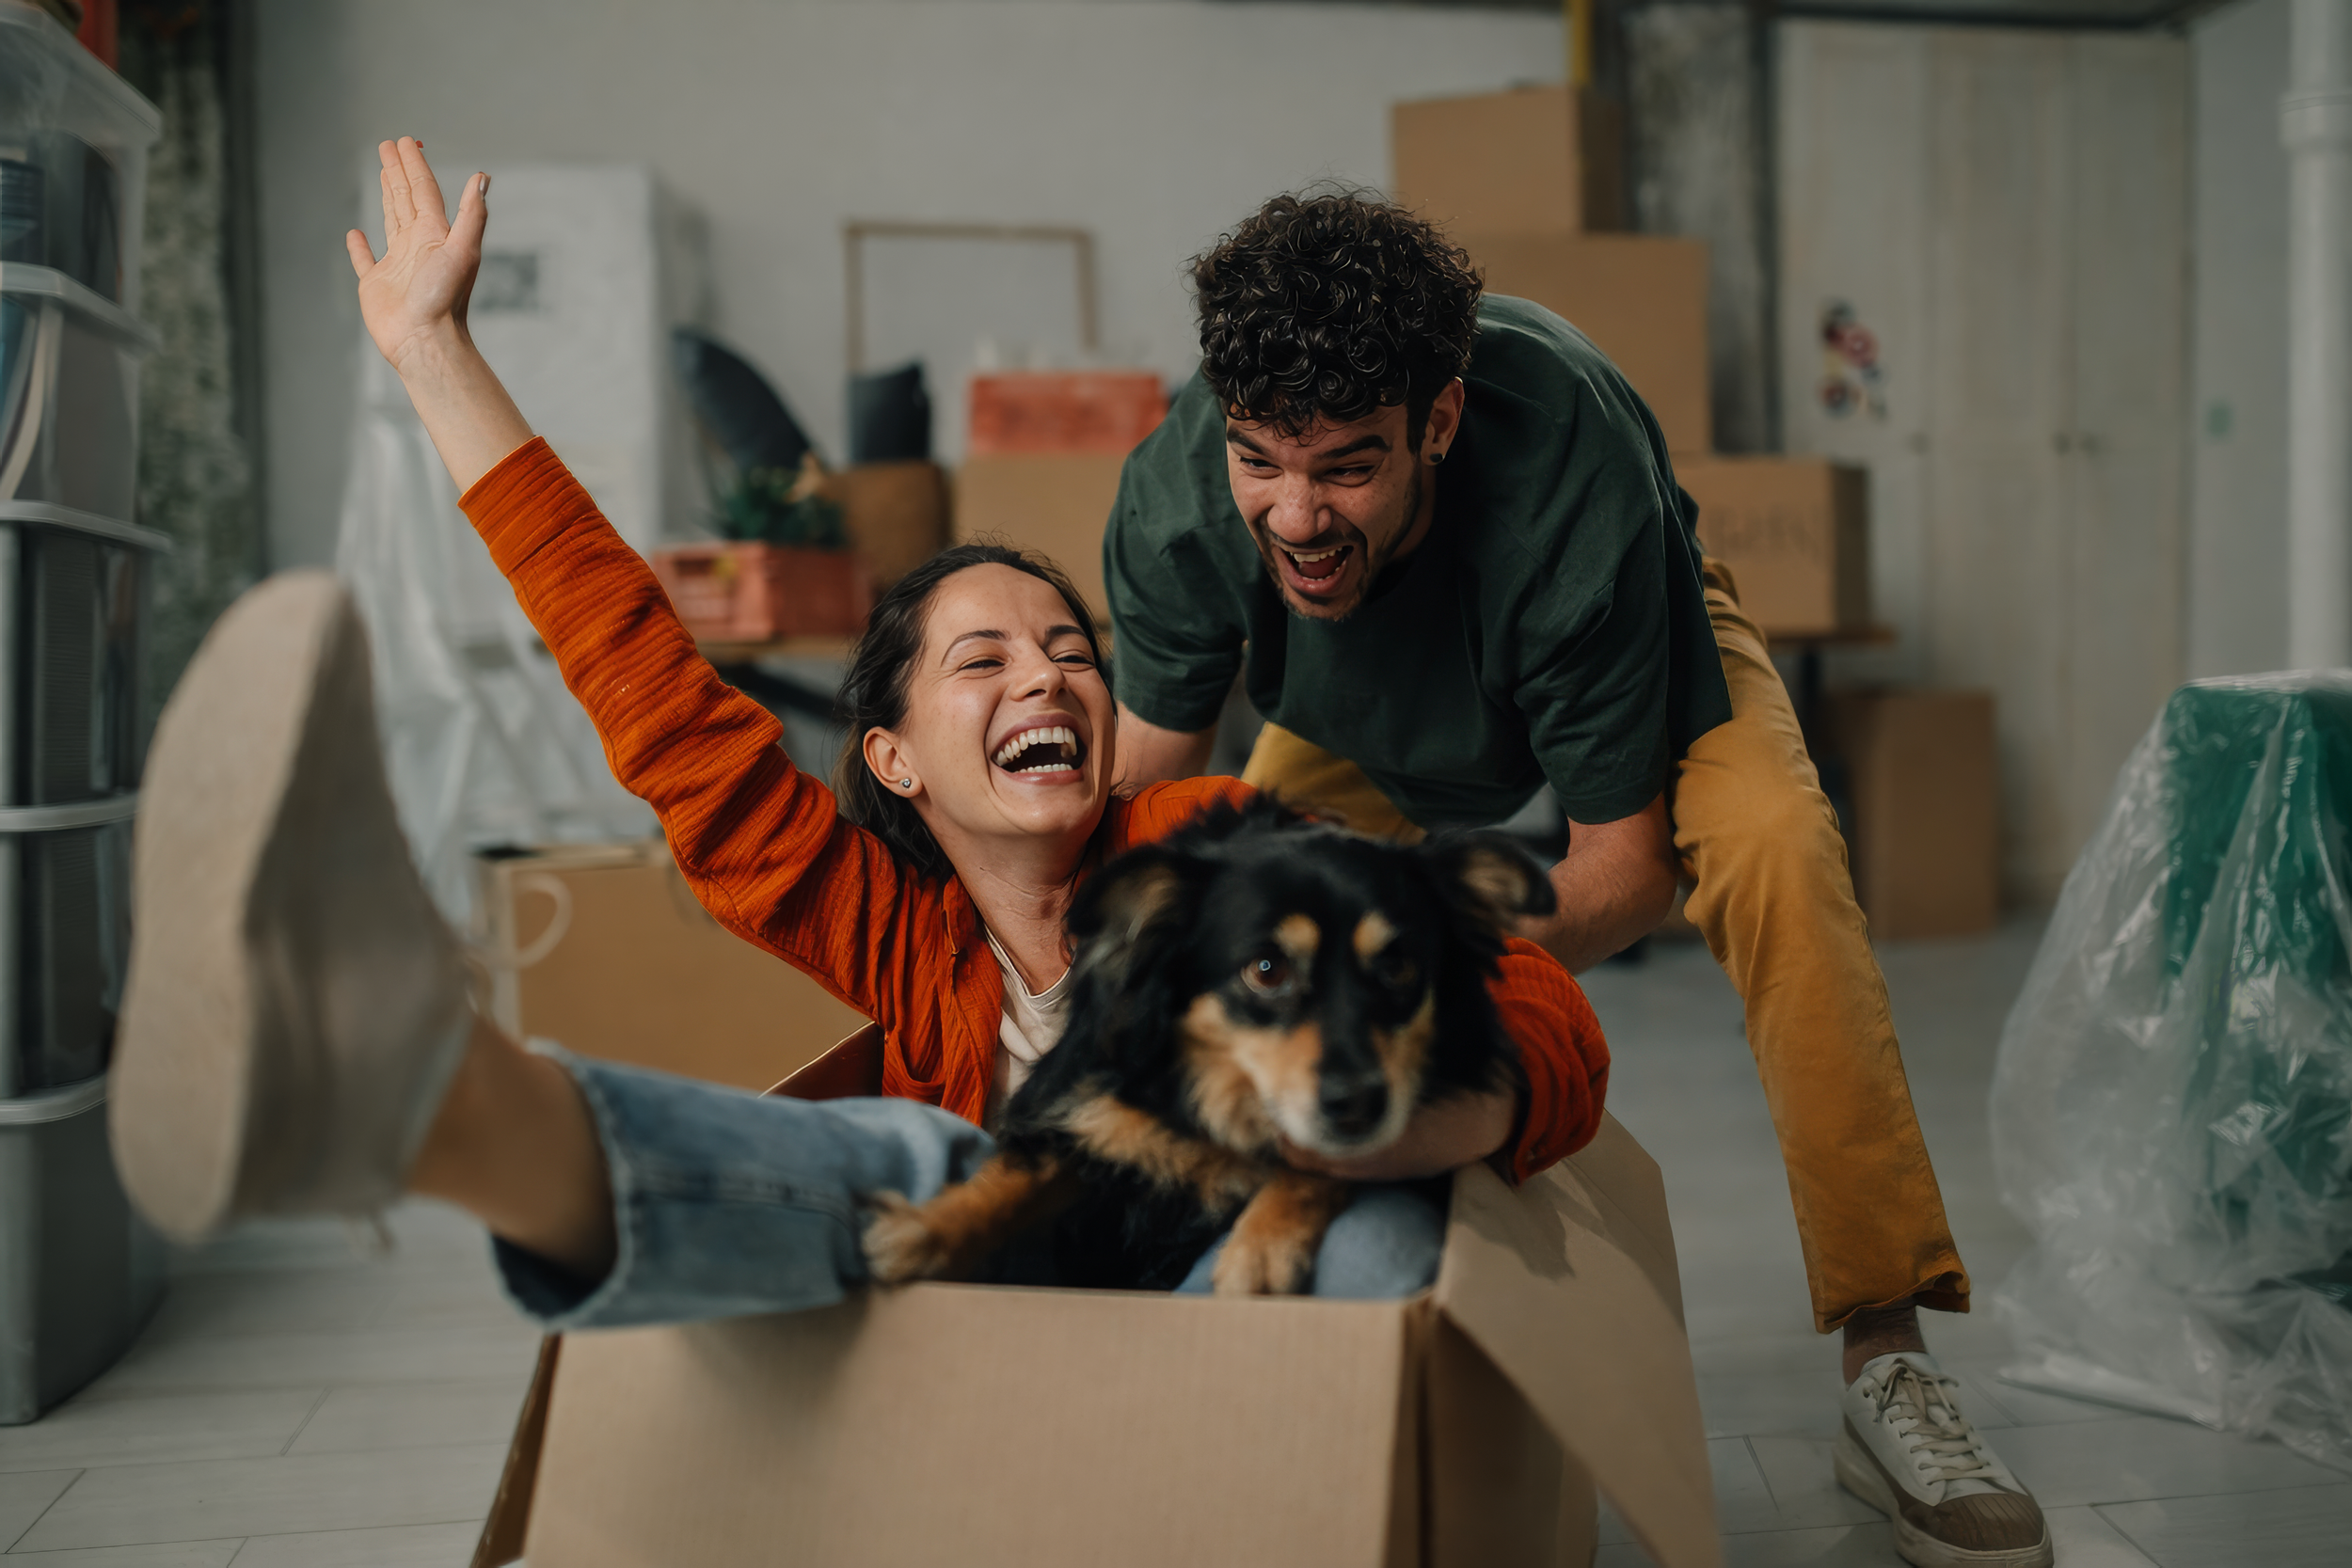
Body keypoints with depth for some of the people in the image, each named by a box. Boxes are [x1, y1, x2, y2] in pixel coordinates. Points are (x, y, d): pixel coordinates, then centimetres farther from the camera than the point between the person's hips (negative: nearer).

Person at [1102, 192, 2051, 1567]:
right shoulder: (1174, 501, -34)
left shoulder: (1574, 484, -44)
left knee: (1773, 845, -31)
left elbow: (1624, 859, -34)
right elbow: (1146, 788, -18)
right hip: (1370, 721, 4)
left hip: (1640, 630, -3)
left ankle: (1889, 1363, -24)